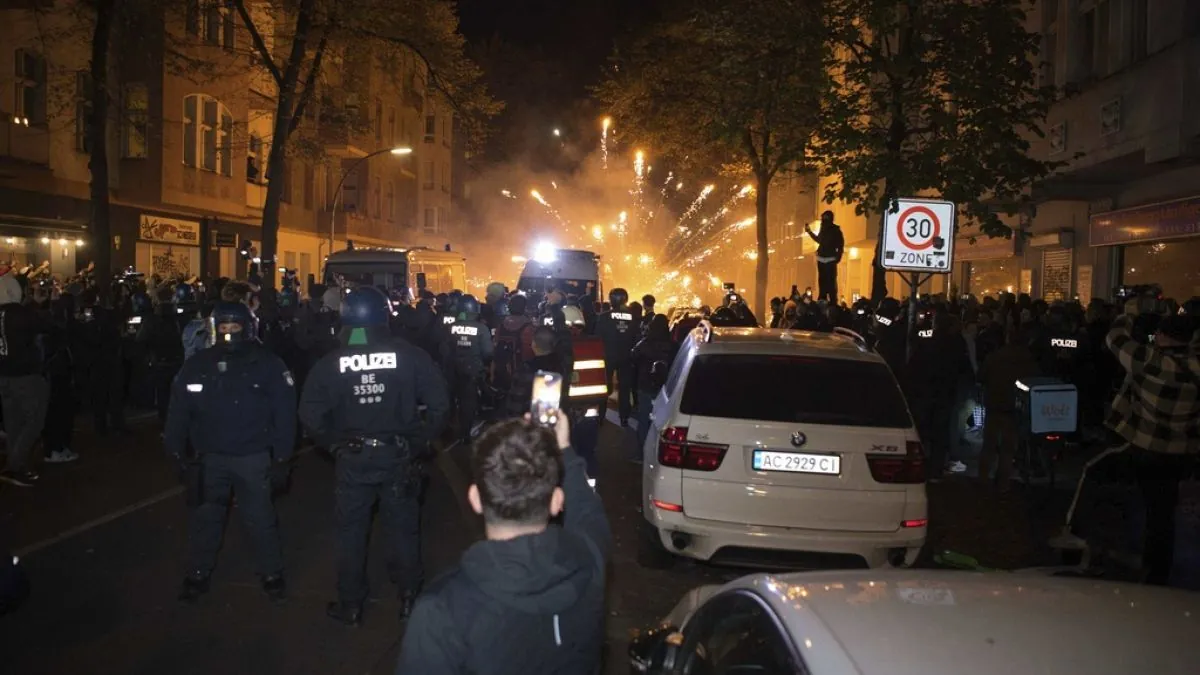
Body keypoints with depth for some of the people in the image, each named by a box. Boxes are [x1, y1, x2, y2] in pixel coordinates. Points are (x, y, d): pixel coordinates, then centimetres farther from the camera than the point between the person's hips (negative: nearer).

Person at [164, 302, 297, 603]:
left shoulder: (267, 365, -7)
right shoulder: (196, 366, -1)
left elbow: (284, 414, -6)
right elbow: (179, 412, 3)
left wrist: (281, 458, -8)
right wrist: (177, 451, -1)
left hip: (254, 457, -2)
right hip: (209, 457, 2)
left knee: (261, 518, 7)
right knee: (204, 518, 13)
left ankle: (272, 574, 23)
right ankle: (197, 575, 29)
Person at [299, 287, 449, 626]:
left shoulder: (329, 363, -8)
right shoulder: (410, 356, -10)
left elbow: (310, 415, -9)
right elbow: (439, 404, -12)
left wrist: (334, 443, 5)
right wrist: (420, 441, -1)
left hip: (352, 458, 0)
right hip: (399, 457, 0)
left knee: (351, 531, 15)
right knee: (402, 528, 15)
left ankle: (350, 604, 26)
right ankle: (408, 596, 27)